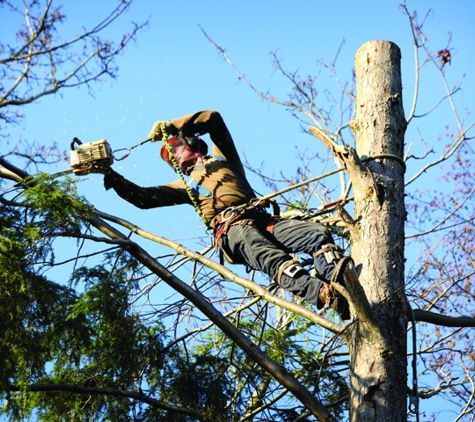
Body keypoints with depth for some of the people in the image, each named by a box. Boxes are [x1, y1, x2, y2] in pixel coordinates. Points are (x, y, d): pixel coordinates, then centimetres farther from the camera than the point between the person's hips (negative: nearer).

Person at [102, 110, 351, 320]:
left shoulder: (222, 158, 33)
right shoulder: (186, 184, 34)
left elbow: (214, 120, 24)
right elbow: (144, 198, 29)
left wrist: (171, 126, 20)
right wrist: (115, 180, 19)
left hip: (264, 219, 4)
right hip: (232, 229, -3)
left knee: (319, 233, -25)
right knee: (271, 258, -39)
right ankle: (325, 294, -63)